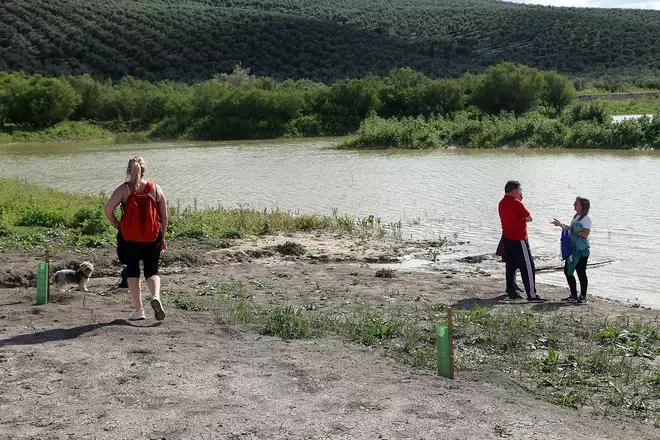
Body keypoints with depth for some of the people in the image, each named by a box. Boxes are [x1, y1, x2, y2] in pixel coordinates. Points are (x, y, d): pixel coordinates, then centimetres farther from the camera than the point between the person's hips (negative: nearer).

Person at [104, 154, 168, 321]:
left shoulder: (124, 189, -3)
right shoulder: (155, 188, 2)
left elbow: (108, 209, -16)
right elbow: (164, 216, 3)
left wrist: (115, 224, 2)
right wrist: (162, 238, 12)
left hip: (128, 237, -1)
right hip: (152, 238, 1)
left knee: (132, 271, 13)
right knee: (152, 271, 13)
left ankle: (138, 309, 13)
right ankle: (156, 296, -16)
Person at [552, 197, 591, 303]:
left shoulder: (587, 219, -12)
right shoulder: (576, 217, 15)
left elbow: (585, 234, -21)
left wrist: (573, 230, -19)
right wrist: (561, 225, 15)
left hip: (582, 250, -9)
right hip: (573, 249, 9)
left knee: (581, 272, -3)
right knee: (567, 271, 8)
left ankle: (583, 296, 7)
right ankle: (574, 295, 18)